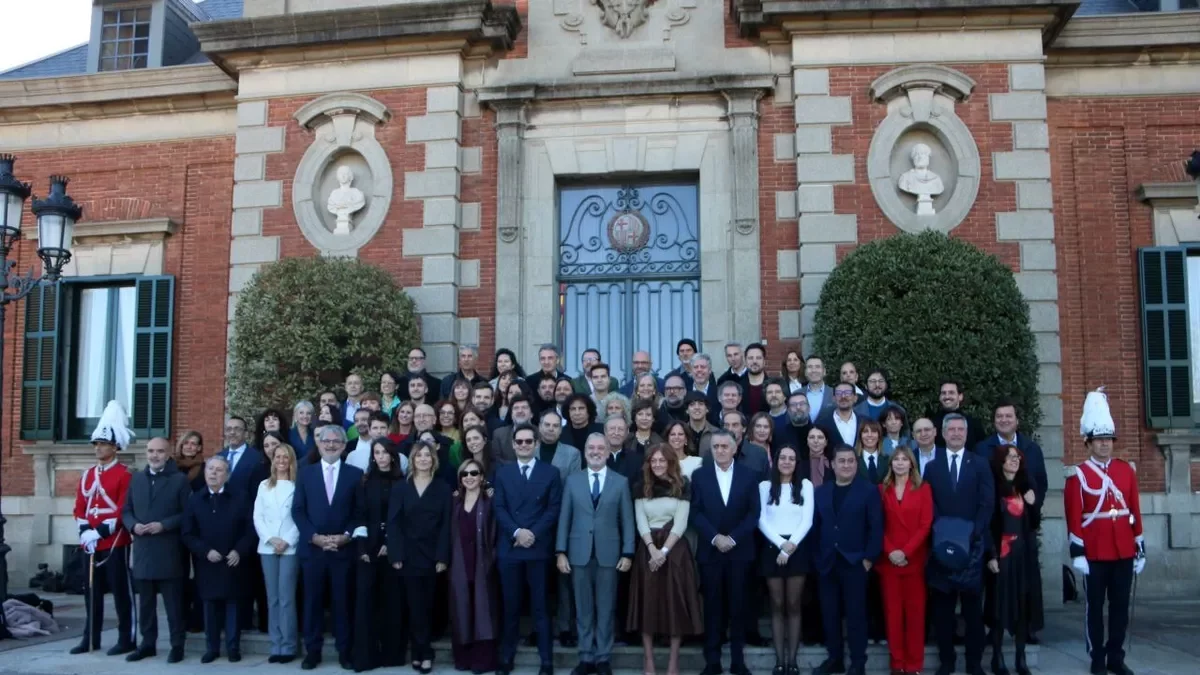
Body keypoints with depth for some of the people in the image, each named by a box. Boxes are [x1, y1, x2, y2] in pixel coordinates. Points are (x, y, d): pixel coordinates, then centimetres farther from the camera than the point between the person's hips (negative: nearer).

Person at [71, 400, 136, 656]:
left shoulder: (124, 475, -8)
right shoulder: (87, 475, 13)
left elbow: (124, 510, -14)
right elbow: (80, 508, 11)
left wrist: (100, 531, -19)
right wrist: (85, 531, -4)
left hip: (116, 543, -7)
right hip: (90, 543, 7)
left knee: (121, 591, 0)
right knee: (92, 591, 13)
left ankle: (127, 639, 6)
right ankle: (91, 639, 22)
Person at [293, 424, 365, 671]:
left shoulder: (355, 474, 4)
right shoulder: (305, 473, 7)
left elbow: (360, 512, 3)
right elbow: (298, 510, 3)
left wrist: (346, 536, -10)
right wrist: (314, 537, -9)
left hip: (343, 549, -1)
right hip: (312, 548, 1)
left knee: (343, 601, 4)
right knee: (313, 602, 6)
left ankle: (344, 651, 13)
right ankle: (312, 650, 15)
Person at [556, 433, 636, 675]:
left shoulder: (621, 482, 4)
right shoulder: (572, 480, 6)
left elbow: (627, 520, 2)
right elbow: (564, 518, 4)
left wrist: (627, 553, -5)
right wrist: (561, 552, -1)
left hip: (608, 553, -1)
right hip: (579, 553, 1)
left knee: (606, 609, 5)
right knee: (583, 608, 7)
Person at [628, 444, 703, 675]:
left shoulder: (682, 486, -1)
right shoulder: (641, 487, 5)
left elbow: (681, 523, -6)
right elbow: (641, 522, 0)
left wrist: (664, 551, -15)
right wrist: (653, 549, -14)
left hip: (675, 549, -1)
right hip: (648, 549, 2)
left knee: (675, 602, 0)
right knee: (648, 602, 1)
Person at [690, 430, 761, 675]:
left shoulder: (749, 476, 4)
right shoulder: (699, 475, 4)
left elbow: (753, 513, -1)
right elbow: (695, 513, -1)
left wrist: (733, 538, -12)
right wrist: (715, 537, -14)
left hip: (739, 551, 0)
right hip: (709, 551, 0)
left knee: (738, 606, 5)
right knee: (712, 607, 3)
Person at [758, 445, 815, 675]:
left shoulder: (805, 485, 5)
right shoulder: (765, 486, 5)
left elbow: (807, 520, -2)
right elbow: (762, 521, 0)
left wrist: (791, 545, -12)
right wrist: (781, 544, -12)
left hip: (798, 548, 0)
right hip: (772, 547, 0)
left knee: (793, 605, 3)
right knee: (777, 605, 3)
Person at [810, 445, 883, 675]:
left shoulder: (869, 491, -2)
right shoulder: (821, 492, 11)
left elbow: (876, 527, -6)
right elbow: (816, 527, 10)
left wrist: (869, 558, -11)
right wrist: (817, 558, 4)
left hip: (855, 562, -4)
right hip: (827, 563, 4)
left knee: (856, 615, 3)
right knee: (830, 614, 9)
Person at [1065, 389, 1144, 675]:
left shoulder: (1126, 470, 7)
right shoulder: (1078, 475, -5)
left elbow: (1135, 511, 10)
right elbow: (1073, 517, -8)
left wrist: (1140, 548, 8)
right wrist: (1077, 552, -13)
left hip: (1123, 552, 4)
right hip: (1095, 553, -4)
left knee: (1120, 606, 10)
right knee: (1095, 607, 5)